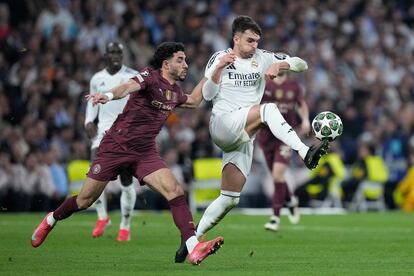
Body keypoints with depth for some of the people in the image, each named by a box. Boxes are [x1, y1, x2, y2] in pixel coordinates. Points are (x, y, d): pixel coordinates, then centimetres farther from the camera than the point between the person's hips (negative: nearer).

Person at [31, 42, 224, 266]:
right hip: (116, 146, -6)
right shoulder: (150, 77, -13)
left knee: (175, 191, -18)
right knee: (85, 200, 5)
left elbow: (193, 101, 34)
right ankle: (51, 220, 35)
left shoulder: (174, 91, 11)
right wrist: (109, 95, -57)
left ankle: (194, 248, -27)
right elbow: (128, 86, -35)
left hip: (145, 153, 6)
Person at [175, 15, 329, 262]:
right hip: (223, 124, -5)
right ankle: (305, 153, -44)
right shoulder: (219, 58, 4)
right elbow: (207, 95, -4)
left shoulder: (262, 58, 9)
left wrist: (279, 65, -14)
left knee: (230, 199, 4)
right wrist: (219, 68, -16)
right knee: (269, 109, -30)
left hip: (244, 138, 5)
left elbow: (302, 64, 5)